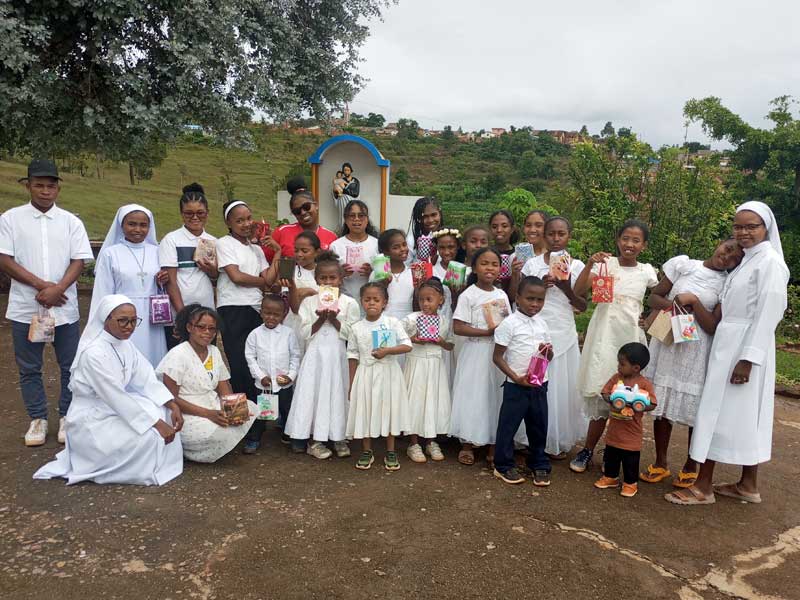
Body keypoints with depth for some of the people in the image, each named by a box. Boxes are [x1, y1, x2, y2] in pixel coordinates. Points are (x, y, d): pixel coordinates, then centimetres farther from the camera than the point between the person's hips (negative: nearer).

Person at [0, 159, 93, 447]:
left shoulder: (71, 221, 4)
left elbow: (79, 261, -1)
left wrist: (57, 289, -15)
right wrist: (42, 286, -13)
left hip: (64, 307, 0)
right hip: (25, 308, 0)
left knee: (70, 366, 5)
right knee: (29, 368, 9)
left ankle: (67, 417, 20)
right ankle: (37, 419, 23)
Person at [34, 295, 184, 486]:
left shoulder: (124, 343, -1)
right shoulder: (94, 353, -26)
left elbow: (147, 379, -4)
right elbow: (116, 398, -28)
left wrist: (173, 405, -18)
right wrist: (157, 423, -29)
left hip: (116, 408, 8)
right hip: (91, 422, -8)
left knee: (165, 413, -6)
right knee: (150, 435, -21)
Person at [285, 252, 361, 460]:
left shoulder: (349, 303, 0)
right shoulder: (309, 302, 3)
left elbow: (351, 333, -4)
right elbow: (305, 333, -2)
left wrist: (334, 319, -15)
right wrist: (321, 319, -14)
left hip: (338, 356, 0)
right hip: (316, 356, 0)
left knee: (338, 393, 2)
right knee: (314, 393, -1)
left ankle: (339, 437, 16)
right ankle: (314, 440, 10)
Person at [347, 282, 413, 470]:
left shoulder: (393, 323, -4)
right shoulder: (356, 328, 0)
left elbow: (407, 345, -8)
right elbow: (353, 357, 4)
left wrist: (387, 351, -23)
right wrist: (352, 385, 4)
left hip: (388, 373, -1)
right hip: (366, 374, 1)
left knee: (389, 408, 6)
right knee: (365, 409, 5)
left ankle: (390, 452, 20)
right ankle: (367, 451, 22)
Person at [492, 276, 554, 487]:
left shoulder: (542, 324, 7)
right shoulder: (509, 324, -11)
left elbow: (549, 357, 15)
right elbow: (497, 357, -10)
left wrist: (548, 351, -9)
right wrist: (516, 378, -18)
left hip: (539, 385, 5)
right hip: (516, 385, -5)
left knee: (538, 426, 14)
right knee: (508, 425, 4)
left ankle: (539, 465, 30)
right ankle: (504, 466, 21)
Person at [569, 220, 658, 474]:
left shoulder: (646, 271, 5)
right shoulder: (605, 263, -2)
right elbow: (578, 292, -12)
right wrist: (590, 264, -22)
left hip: (630, 338, 2)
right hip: (603, 336, -2)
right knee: (600, 394, 1)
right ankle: (587, 451, 16)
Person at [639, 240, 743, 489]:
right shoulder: (683, 264, 3)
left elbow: (714, 327, -8)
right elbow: (654, 296, 7)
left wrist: (693, 302, -17)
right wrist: (672, 305, -12)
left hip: (696, 350, -2)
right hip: (666, 342, 2)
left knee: (695, 408, 4)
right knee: (662, 404, 8)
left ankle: (690, 467, 25)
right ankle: (660, 463, 24)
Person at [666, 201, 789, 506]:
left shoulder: (769, 262, -13)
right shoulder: (747, 261, 14)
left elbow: (768, 314, -18)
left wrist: (748, 358, -21)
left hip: (744, 347, -9)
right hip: (727, 345, 9)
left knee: (719, 412, -4)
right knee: (740, 415, 14)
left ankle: (703, 486, 5)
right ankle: (748, 485, 25)